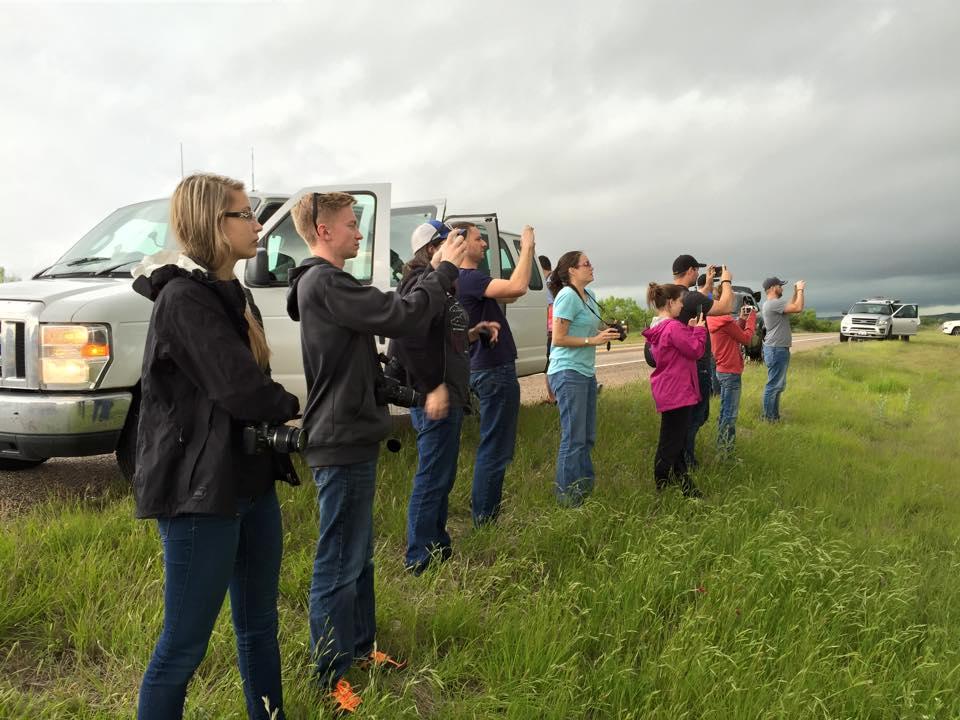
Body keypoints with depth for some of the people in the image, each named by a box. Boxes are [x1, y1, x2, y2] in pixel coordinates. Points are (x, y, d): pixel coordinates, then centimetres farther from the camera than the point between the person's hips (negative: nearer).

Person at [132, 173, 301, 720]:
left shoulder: (234, 295, 12)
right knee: (184, 645, 4)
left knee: (260, 624, 20)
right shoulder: (183, 297, -18)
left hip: (251, 482, 9)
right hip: (199, 493, -9)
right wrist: (289, 408, -5)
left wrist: (279, 417, -7)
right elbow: (240, 388, -25)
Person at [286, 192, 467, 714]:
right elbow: (403, 318, -24)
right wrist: (444, 270, -11)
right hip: (343, 442, -11)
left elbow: (388, 317, 15)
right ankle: (331, 678, 14)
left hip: (349, 437, 11)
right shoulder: (325, 284, -18)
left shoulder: (323, 284, 16)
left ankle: (360, 647, 35)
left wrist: (440, 273, 7)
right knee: (338, 564, 0)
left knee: (358, 555, 20)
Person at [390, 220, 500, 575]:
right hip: (436, 399, -11)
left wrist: (470, 334, 8)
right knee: (432, 479, -2)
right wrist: (433, 387, -26)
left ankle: (439, 549, 33)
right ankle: (420, 560, 10)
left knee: (441, 477, 19)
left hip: (446, 397, 11)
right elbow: (409, 339, -27)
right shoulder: (426, 284, -16)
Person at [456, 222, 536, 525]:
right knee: (494, 449, -2)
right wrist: (527, 248, -20)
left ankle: (482, 508, 34)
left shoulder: (470, 279, 14)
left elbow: (509, 293, 19)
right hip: (495, 370, -11)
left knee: (492, 446, 22)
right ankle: (485, 518, 7)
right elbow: (518, 287, -30)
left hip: (486, 370, 11)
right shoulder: (469, 278, -19)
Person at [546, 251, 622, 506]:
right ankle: (567, 495, 6)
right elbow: (558, 338, -17)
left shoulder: (589, 296, 13)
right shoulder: (567, 296, -14)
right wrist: (593, 340, -17)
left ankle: (585, 488, 28)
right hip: (568, 373, -9)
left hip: (586, 372, 9)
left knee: (587, 436, 16)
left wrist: (606, 332, 6)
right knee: (574, 438, -4)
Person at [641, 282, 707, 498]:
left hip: (666, 391, 11)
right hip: (677, 392, -11)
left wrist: (689, 329, 8)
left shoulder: (658, 328, 12)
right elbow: (696, 351, -15)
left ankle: (687, 488, 27)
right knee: (671, 444, -2)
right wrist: (698, 329, -3)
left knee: (676, 442, 17)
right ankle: (661, 488, 6)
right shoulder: (674, 327, -19)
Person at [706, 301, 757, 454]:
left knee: (725, 412, 19)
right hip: (731, 372, -10)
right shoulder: (725, 320, -22)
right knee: (730, 414, -3)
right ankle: (725, 452, 3)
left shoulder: (716, 318, 7)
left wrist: (742, 319, 6)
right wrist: (752, 317, -2)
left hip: (724, 370, 10)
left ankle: (722, 448, 28)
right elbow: (746, 338, -13)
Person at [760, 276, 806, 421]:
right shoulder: (774, 303, -19)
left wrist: (796, 292, 15)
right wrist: (800, 290, -10)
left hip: (779, 349, 11)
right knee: (773, 385, -5)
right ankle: (768, 417, 1)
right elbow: (798, 308, -23)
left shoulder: (771, 304, 15)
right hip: (776, 350, -11)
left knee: (778, 385, 18)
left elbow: (791, 306, 24)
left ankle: (774, 415, 26)